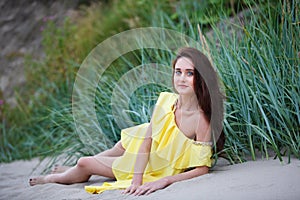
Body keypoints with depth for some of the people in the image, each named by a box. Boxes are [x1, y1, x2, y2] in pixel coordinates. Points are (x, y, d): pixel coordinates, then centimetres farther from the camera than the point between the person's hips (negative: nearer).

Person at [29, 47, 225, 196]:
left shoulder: (201, 119, -35)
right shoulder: (166, 100, -18)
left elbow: (202, 169, -30)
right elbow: (146, 142, -16)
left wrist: (163, 181, -37)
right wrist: (136, 181, -25)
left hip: (160, 172, -3)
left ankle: (55, 178, 40)